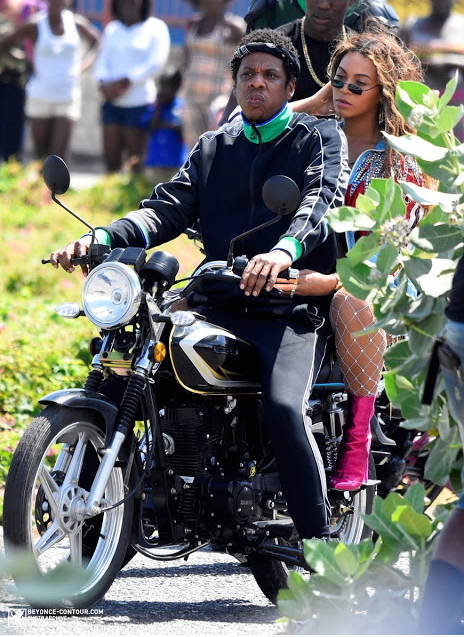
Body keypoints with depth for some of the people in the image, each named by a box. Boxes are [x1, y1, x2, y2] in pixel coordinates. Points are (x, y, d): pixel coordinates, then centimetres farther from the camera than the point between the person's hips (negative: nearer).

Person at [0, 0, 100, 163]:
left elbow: (95, 41, 19)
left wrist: (83, 65, 4)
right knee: (42, 156, 5)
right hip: (40, 99, 0)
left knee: (59, 156, -8)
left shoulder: (77, 23, 0)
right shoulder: (35, 25, -4)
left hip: (68, 99, 0)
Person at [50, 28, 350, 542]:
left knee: (284, 408, -30)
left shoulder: (318, 138, 9)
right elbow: (169, 207, 11)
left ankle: (318, 545, -22)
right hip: (217, 304, 5)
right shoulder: (213, 148, 24)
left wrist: (285, 250, -35)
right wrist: (102, 239, -10)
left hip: (290, 308, -5)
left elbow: (321, 201, -12)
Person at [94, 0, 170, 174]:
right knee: (111, 159, 2)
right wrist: (105, 84, -12)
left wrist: (122, 83, -15)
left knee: (135, 161, -3)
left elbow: (154, 64, -9)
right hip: (112, 103, 5)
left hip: (139, 102, -5)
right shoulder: (112, 29, 15)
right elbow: (102, 62, 10)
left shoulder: (156, 28, 0)